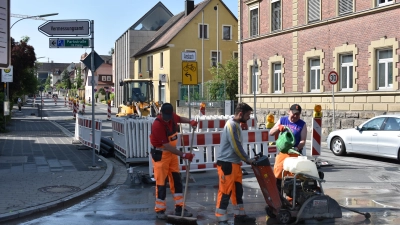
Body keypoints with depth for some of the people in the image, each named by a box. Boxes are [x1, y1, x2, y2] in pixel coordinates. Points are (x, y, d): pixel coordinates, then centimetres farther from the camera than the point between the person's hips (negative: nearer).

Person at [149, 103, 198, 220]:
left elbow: (180, 119, 19)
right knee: (161, 182, -2)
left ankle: (179, 208, 18)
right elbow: (167, 145, -29)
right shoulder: (157, 125, -29)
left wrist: (190, 121, -2)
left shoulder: (172, 116, -8)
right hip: (160, 154, -7)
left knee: (176, 180, 9)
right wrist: (183, 155, -29)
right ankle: (160, 210, 10)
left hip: (172, 152, 7)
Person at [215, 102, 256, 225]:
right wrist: (247, 159, -8)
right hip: (227, 163, -10)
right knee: (225, 192, -4)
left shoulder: (236, 124, 13)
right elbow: (236, 147, -19)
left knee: (237, 190, 15)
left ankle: (240, 215, 25)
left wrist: (246, 159, 10)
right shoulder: (231, 125, -18)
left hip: (234, 163, 10)